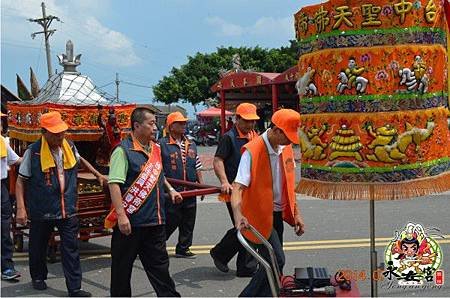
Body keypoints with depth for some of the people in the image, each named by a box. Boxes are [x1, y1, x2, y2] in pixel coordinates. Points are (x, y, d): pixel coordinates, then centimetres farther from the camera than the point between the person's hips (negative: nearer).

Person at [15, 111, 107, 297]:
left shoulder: (70, 147, 1)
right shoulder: (33, 151, -12)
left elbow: (80, 160, 26)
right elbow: (21, 181, -6)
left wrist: (98, 175, 24)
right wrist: (21, 208, -13)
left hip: (68, 210, 3)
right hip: (42, 210, -2)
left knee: (71, 249, 1)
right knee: (38, 247, 16)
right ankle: (38, 277, 40)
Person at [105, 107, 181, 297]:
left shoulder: (155, 149, 11)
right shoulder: (123, 151, -13)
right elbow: (114, 184, -19)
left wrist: (170, 189, 17)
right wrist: (121, 215, -25)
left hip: (155, 220, 7)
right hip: (130, 220, -6)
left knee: (159, 263, 12)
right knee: (122, 266, 8)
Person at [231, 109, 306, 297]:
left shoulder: (286, 149, 4)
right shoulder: (252, 151, -19)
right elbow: (238, 187, -28)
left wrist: (296, 213, 12)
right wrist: (238, 216, -43)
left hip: (278, 214, 7)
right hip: (260, 215, -7)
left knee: (273, 262, 12)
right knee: (276, 260, -12)